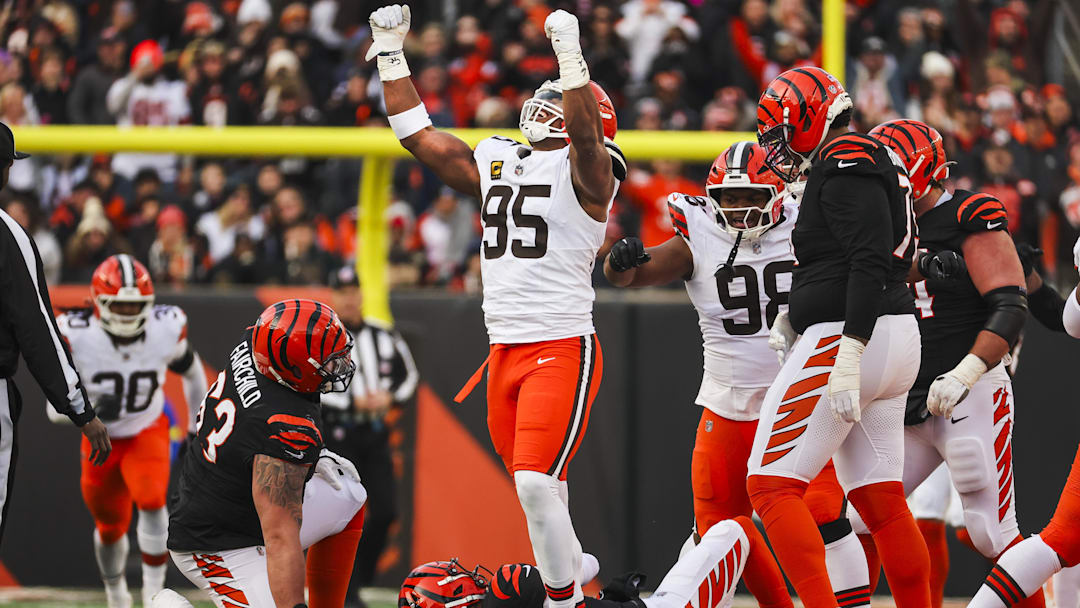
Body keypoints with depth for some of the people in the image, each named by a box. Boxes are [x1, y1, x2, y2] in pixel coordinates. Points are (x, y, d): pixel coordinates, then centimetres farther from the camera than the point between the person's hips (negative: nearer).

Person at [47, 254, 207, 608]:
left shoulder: (166, 331, -20)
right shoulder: (76, 337, -25)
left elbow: (192, 373, 3)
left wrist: (198, 429, 11)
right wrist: (88, 409, -41)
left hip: (148, 433, -1)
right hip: (101, 440, 1)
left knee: (151, 501, -28)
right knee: (110, 527, 13)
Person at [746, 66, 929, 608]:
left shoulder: (845, 164, -12)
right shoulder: (878, 165, 19)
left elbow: (869, 264, -22)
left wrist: (848, 356, -28)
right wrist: (797, 315, 14)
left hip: (848, 339, -10)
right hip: (898, 339, 10)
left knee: (772, 483, -10)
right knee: (880, 501, 12)